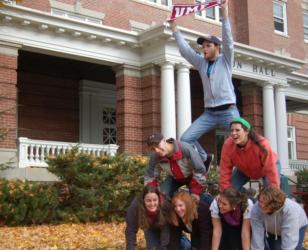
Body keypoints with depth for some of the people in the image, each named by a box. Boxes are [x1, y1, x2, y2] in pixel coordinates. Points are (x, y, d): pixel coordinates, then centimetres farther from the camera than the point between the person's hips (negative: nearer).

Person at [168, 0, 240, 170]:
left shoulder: (225, 60, 3)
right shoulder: (201, 63, 14)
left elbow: (228, 41, -10)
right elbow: (185, 50, 11)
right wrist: (174, 29, 11)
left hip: (228, 111, -4)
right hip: (209, 113, 4)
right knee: (186, 138, -5)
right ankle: (204, 158, 17)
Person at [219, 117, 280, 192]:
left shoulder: (261, 144, -40)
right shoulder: (228, 145, -32)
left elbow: (270, 170, -37)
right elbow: (225, 170, -26)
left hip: (267, 165, -3)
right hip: (244, 170, 3)